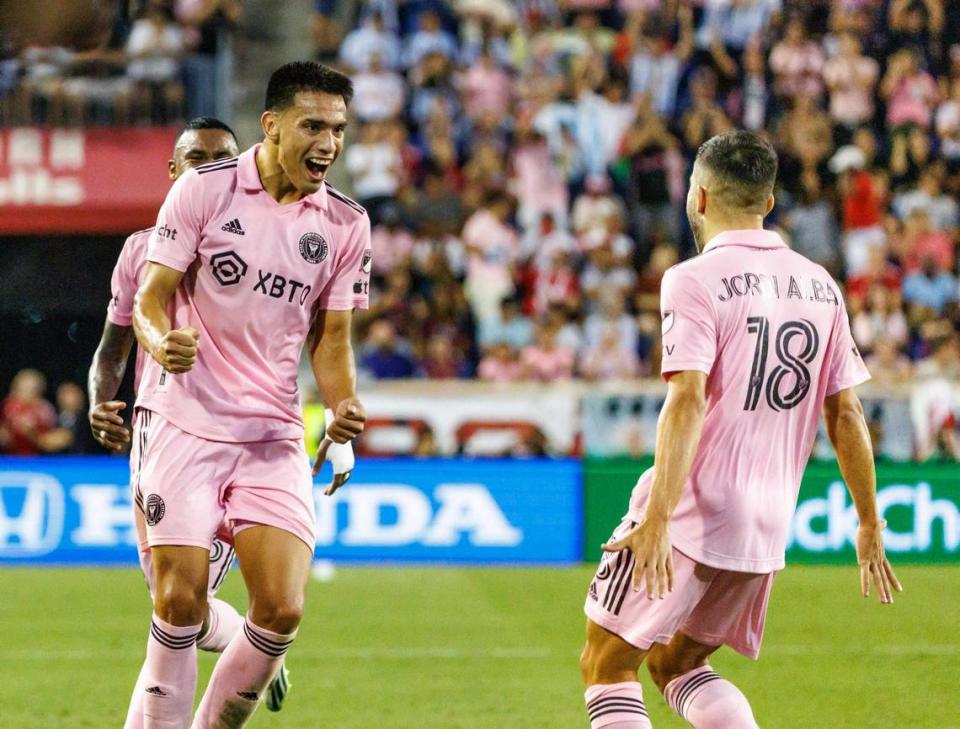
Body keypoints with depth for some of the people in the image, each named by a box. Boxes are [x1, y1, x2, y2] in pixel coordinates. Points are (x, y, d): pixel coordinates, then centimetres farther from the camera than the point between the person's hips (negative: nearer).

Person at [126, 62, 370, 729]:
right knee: (180, 601, -11)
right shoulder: (205, 189, -5)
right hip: (183, 420, -3)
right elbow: (150, 297, -2)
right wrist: (162, 342, -25)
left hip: (275, 436, 3)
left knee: (281, 610, -9)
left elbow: (331, 337, 12)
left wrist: (344, 407, -7)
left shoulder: (346, 224, 5)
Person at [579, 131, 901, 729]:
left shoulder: (696, 281, -9)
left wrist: (657, 520, -26)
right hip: (768, 528, 6)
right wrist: (870, 527, 16)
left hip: (689, 518, -6)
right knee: (677, 662, 21)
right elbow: (847, 415, 10)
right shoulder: (821, 287, 9)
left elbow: (688, 401, -21)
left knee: (608, 663, 6)